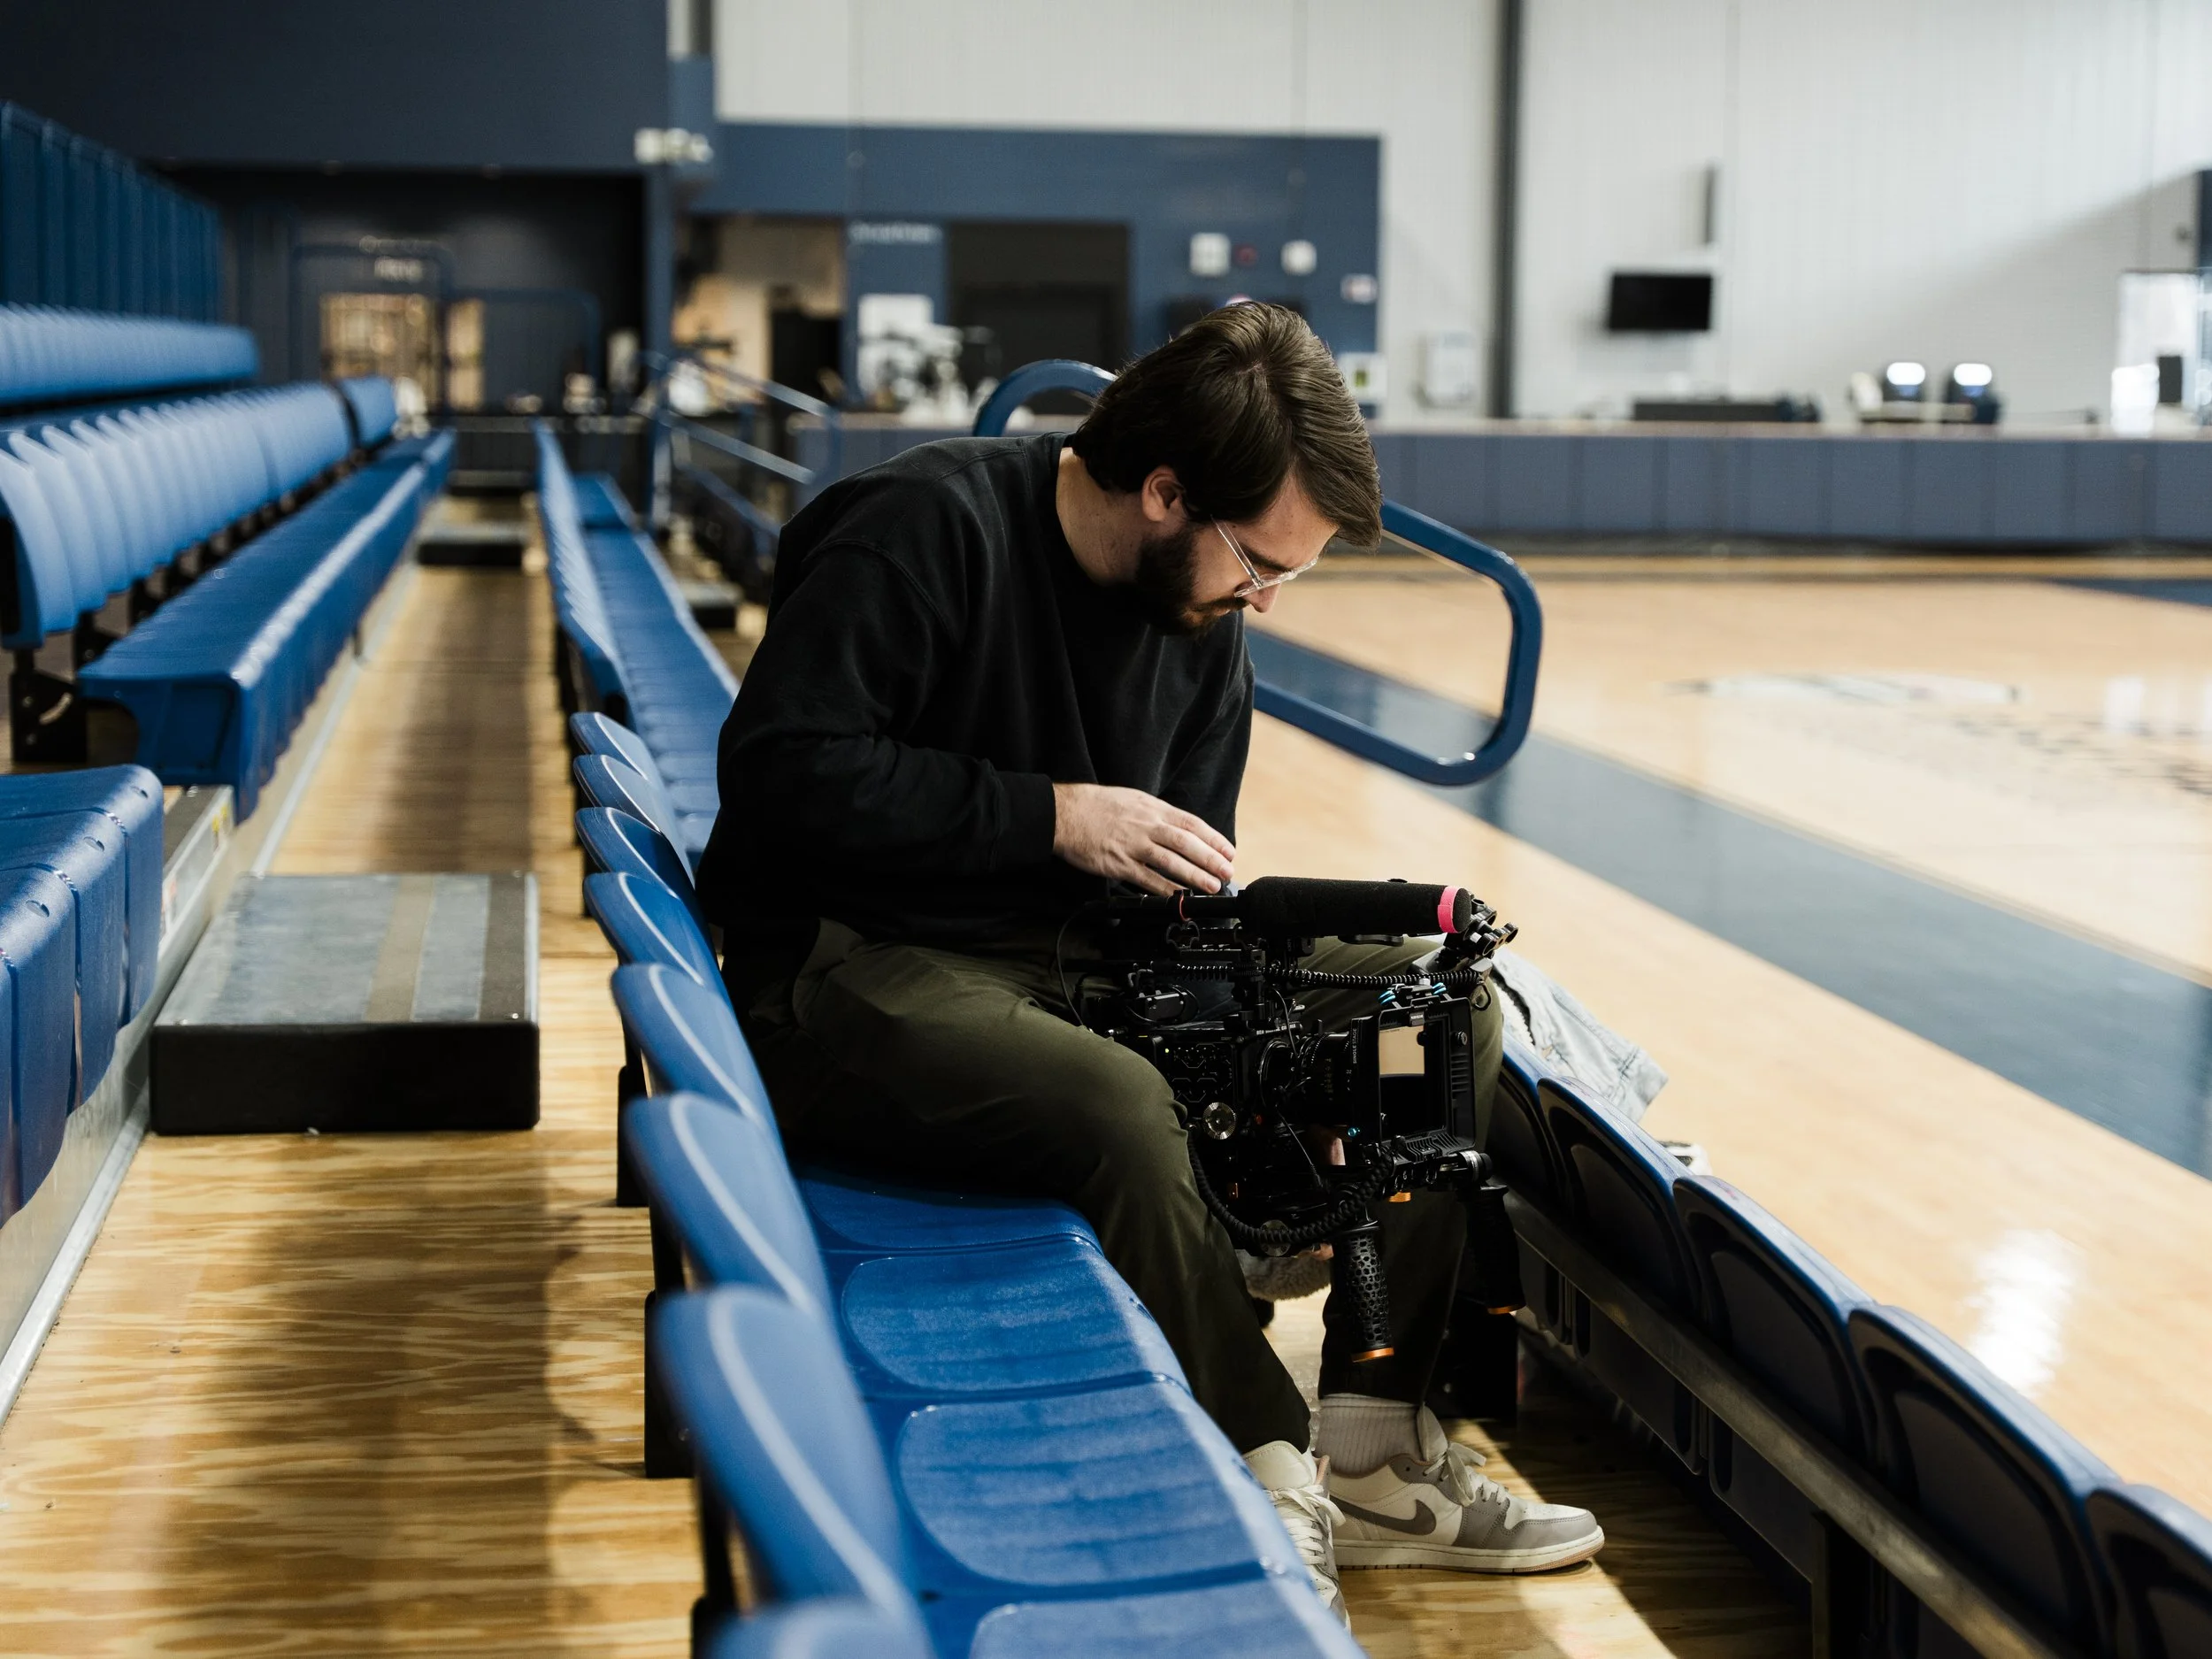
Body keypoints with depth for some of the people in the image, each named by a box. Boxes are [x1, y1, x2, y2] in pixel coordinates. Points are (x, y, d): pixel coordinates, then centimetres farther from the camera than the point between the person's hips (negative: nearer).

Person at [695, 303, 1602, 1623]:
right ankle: (1270, 1492, -20)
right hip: (862, 972, -7)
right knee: (1120, 1107, -38)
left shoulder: (1208, 617, 7)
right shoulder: (927, 530, -16)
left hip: (1091, 966, 8)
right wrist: (1057, 816, -21)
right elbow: (784, 770, -23)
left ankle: (1373, 1450, -4)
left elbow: (1189, 881, 11)